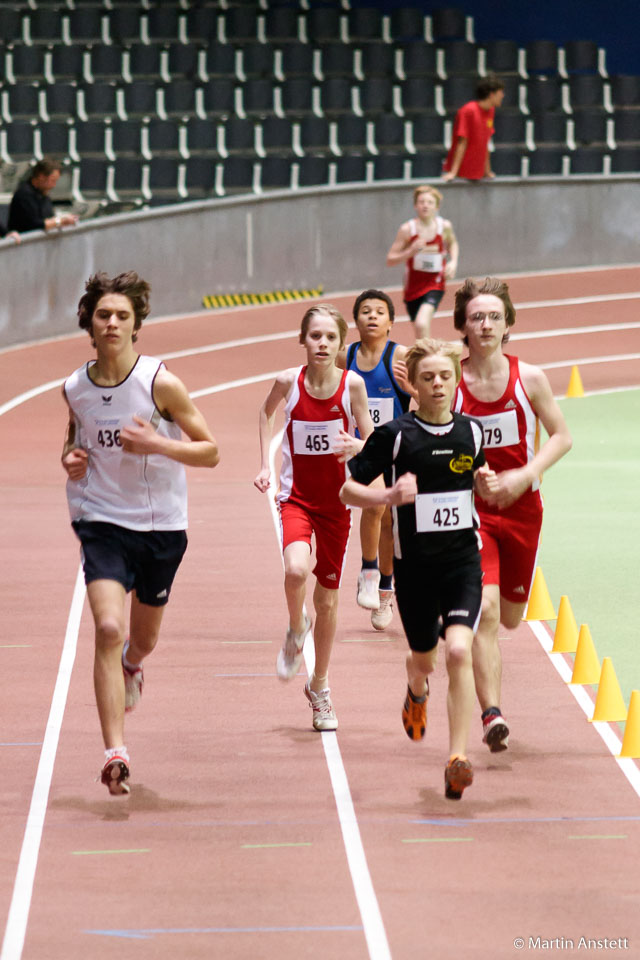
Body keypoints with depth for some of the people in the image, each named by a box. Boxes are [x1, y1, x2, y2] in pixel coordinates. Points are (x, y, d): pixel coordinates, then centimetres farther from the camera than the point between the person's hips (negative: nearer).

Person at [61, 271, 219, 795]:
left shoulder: (161, 383, -13)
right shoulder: (75, 388, -3)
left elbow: (209, 452, -9)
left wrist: (157, 444, -25)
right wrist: (72, 458, -4)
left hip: (161, 525, 0)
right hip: (102, 522, 0)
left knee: (143, 639, 19)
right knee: (108, 629, -21)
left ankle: (132, 664, 59)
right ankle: (115, 753, -24)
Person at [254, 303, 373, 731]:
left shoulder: (352, 384, -10)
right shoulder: (290, 381, -10)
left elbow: (368, 437, 0)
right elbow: (267, 411, 12)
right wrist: (265, 465, 5)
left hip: (336, 499, 1)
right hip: (296, 496, -1)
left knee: (328, 598, 9)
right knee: (296, 570, -30)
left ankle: (320, 687, 28)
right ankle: (296, 632, 3)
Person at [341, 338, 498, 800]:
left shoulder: (472, 432, 3)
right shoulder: (395, 435, -8)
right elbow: (348, 490, -5)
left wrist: (488, 484, -1)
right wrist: (390, 496, -22)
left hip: (463, 559, 1)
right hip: (413, 565, -1)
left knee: (459, 650, -19)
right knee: (424, 657, 16)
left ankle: (458, 758, -20)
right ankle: (417, 693, 56)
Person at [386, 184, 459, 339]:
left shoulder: (444, 226, -6)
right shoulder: (407, 229, -12)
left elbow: (452, 244, 19)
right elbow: (390, 260, -9)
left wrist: (453, 262, 0)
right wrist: (411, 252, -26)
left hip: (435, 285, -1)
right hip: (413, 286, 1)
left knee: (422, 324, -27)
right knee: (421, 331, 15)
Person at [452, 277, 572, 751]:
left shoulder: (529, 379, -5)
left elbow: (562, 436, 0)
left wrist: (527, 474, -15)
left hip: (521, 507, 3)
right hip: (470, 509, -2)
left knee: (510, 617, 15)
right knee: (485, 610, -19)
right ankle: (492, 713, -22)